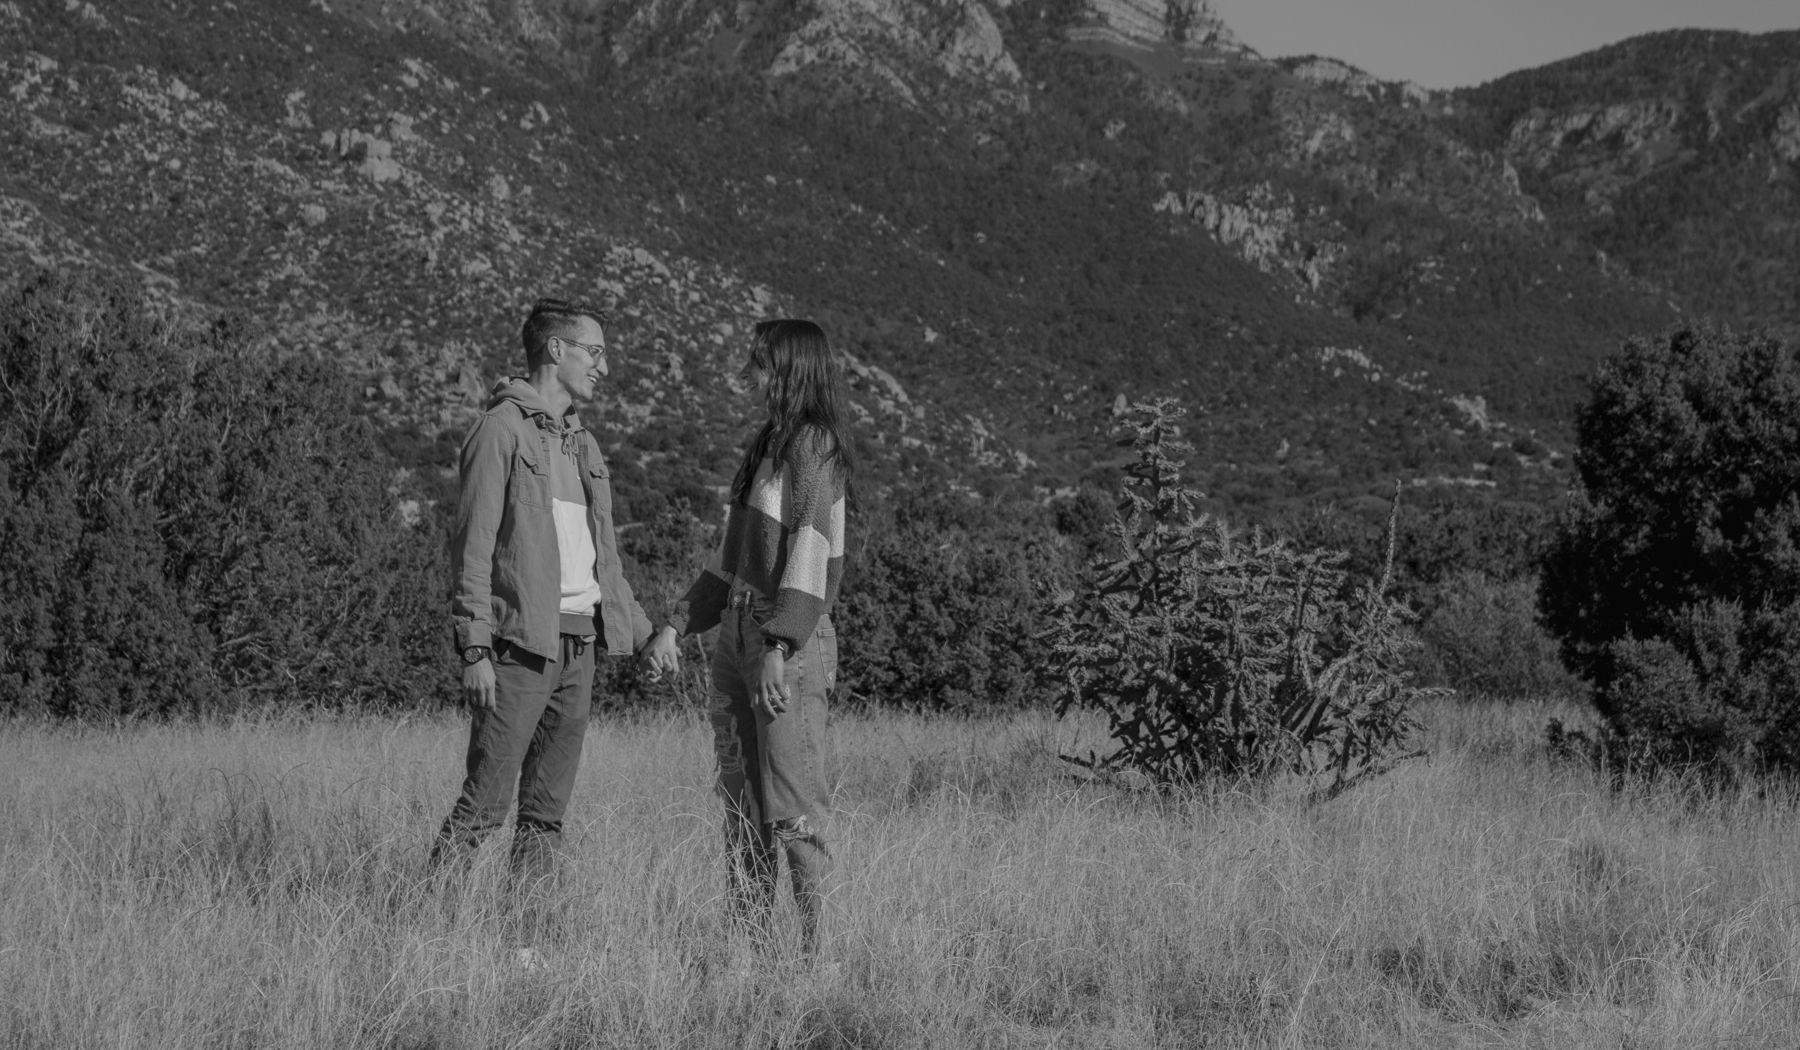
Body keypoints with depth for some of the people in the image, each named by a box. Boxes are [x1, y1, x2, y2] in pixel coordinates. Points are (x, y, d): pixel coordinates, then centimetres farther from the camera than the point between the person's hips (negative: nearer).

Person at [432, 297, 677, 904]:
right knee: (484, 806, -9)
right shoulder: (503, 428, -5)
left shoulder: (581, 443, 19)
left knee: (547, 813, 7)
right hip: (521, 642, -8)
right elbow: (473, 543, -11)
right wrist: (474, 649, -17)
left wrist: (641, 634, 19)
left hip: (578, 643, 8)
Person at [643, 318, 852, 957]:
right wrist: (678, 625, 15)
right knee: (741, 803, 8)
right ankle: (748, 943, 11)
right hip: (737, 635, 9)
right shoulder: (764, 447, 18)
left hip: (792, 641, -9)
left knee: (792, 806, -10)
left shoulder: (812, 446, -8)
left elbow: (809, 553, -17)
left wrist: (779, 648, -24)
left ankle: (819, 944, -8)